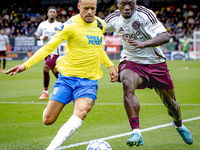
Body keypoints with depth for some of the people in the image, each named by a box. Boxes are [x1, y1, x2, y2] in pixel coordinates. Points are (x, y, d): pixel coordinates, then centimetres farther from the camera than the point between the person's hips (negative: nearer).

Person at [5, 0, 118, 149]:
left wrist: (110, 65, 14)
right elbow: (49, 47, -10)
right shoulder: (71, 25, -10)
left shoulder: (100, 24, 8)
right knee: (48, 120, -1)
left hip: (89, 80, 2)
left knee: (81, 112, -28)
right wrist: (26, 64, -18)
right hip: (67, 76, -2)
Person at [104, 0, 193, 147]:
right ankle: (136, 133, -38)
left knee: (170, 103, 12)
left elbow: (165, 37, -30)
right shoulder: (114, 19, -5)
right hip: (130, 63, 1)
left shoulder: (145, 14, -20)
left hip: (155, 63, -1)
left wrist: (143, 43, -44)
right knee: (127, 84, -35)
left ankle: (178, 124, 51)